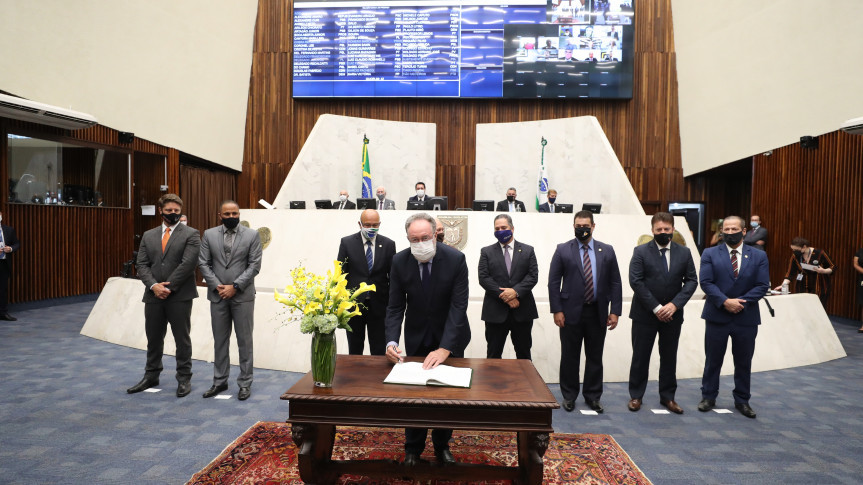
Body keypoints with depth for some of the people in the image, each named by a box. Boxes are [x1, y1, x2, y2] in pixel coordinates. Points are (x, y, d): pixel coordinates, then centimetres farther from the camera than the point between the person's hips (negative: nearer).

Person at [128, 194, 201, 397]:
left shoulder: (191, 234, -2)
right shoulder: (148, 236, 13)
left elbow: (188, 264, -13)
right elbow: (141, 264, 5)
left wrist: (168, 287, -15)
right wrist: (154, 285, -11)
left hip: (179, 296, -4)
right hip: (153, 296, 5)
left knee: (182, 339, 4)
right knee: (153, 338, 15)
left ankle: (184, 378, 16)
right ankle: (151, 376, 30)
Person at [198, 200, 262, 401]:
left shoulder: (252, 235, -1)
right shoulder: (209, 235, 6)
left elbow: (254, 265, -5)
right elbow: (203, 263, 3)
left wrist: (235, 287, -12)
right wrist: (217, 286, -8)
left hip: (242, 296, -2)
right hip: (218, 295, 3)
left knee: (245, 340, 4)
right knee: (220, 340, 12)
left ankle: (245, 383, 13)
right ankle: (220, 381, 24)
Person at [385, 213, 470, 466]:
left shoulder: (455, 259, -22)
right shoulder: (400, 261, -15)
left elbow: (458, 306, -24)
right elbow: (395, 306, -13)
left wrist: (444, 348, -33)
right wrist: (391, 341, -28)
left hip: (450, 336, -1)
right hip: (416, 337, 1)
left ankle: (442, 445, 32)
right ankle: (413, 448, 29)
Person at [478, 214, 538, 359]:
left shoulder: (528, 250, 8)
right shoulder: (486, 252, 6)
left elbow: (533, 276, -1)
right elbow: (483, 278, -4)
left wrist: (516, 291, -16)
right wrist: (504, 296, -13)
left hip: (522, 311, 1)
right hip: (495, 311, 0)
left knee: (524, 354, 11)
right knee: (493, 355, 7)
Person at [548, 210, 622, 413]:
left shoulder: (607, 251, 6)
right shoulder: (563, 250, 0)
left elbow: (615, 283, 6)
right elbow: (553, 282, -2)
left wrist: (615, 311, -1)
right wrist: (557, 310, -8)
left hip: (597, 313, 2)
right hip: (571, 312, -2)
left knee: (595, 357, 11)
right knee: (569, 356, 7)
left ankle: (593, 396, 25)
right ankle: (569, 396, 22)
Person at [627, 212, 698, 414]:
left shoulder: (684, 252, 4)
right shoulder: (641, 251, -5)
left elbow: (691, 280, 1)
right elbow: (636, 281, -11)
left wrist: (675, 304, -12)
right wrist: (656, 307, -15)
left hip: (672, 314, 3)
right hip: (645, 314, -3)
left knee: (669, 357, 12)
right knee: (640, 357, 5)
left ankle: (668, 397, 26)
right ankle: (636, 396, 18)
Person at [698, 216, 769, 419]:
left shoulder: (759, 256, 4)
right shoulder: (710, 254, 1)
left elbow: (763, 285, -3)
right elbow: (706, 282, -8)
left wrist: (740, 302, -15)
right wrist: (725, 301, -20)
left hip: (746, 317, 1)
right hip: (717, 316, -1)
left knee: (744, 362, 12)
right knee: (713, 360, 8)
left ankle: (742, 400, 27)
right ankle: (708, 397, 22)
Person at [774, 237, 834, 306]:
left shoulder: (819, 253, -9)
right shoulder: (795, 256, -3)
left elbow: (832, 268, 1)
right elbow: (790, 273, -2)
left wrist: (823, 271, -19)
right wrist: (783, 285, -16)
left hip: (819, 289, -2)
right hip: (802, 290, 2)